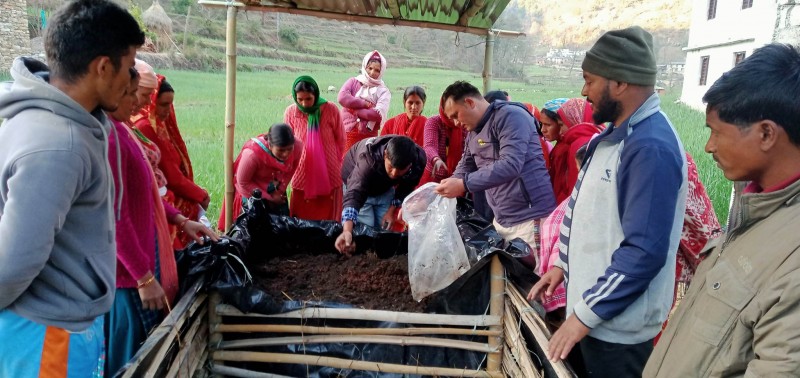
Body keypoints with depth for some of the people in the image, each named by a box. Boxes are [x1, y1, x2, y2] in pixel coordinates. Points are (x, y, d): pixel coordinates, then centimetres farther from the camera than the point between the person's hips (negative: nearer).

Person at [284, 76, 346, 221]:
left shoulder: (331, 110, -10)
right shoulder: (291, 112, -7)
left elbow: (340, 140, 2)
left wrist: (336, 163, 9)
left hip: (329, 174, 0)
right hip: (302, 174, 1)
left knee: (329, 220, 10)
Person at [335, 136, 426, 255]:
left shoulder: (419, 159, -31)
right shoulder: (369, 160, -45)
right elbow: (354, 194, -55)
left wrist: (392, 210, -13)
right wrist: (347, 231, -68)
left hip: (385, 188, 4)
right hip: (357, 181, -4)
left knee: (385, 229, 5)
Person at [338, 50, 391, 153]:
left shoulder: (383, 91, 1)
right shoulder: (353, 82, 7)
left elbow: (378, 114, -14)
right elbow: (342, 97, -12)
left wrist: (354, 109, -9)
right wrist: (365, 104, -12)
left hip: (368, 137, -1)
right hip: (346, 133, 1)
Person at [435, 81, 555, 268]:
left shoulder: (510, 116, -13)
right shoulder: (473, 132, 15)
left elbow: (510, 165, -26)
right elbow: (464, 170, 17)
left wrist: (464, 184, -29)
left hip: (529, 219, -9)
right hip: (501, 221, 9)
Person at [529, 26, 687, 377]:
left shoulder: (651, 147, -25)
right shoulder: (618, 133, 8)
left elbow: (644, 253, -28)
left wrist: (585, 313, -23)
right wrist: (563, 265, 14)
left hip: (617, 326, -9)